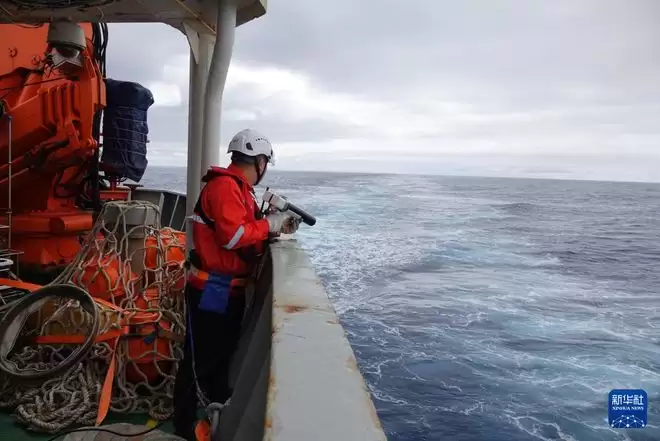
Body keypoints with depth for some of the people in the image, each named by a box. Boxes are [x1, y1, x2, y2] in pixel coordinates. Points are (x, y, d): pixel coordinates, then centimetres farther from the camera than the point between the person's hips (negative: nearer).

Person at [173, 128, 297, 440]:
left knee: (223, 351, 22)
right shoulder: (225, 186, -17)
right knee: (199, 359, 1)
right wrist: (270, 224, -13)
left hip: (230, 290, 10)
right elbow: (233, 235, -24)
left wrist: (274, 226, 5)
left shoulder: (238, 186, 14)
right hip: (212, 291, -10)